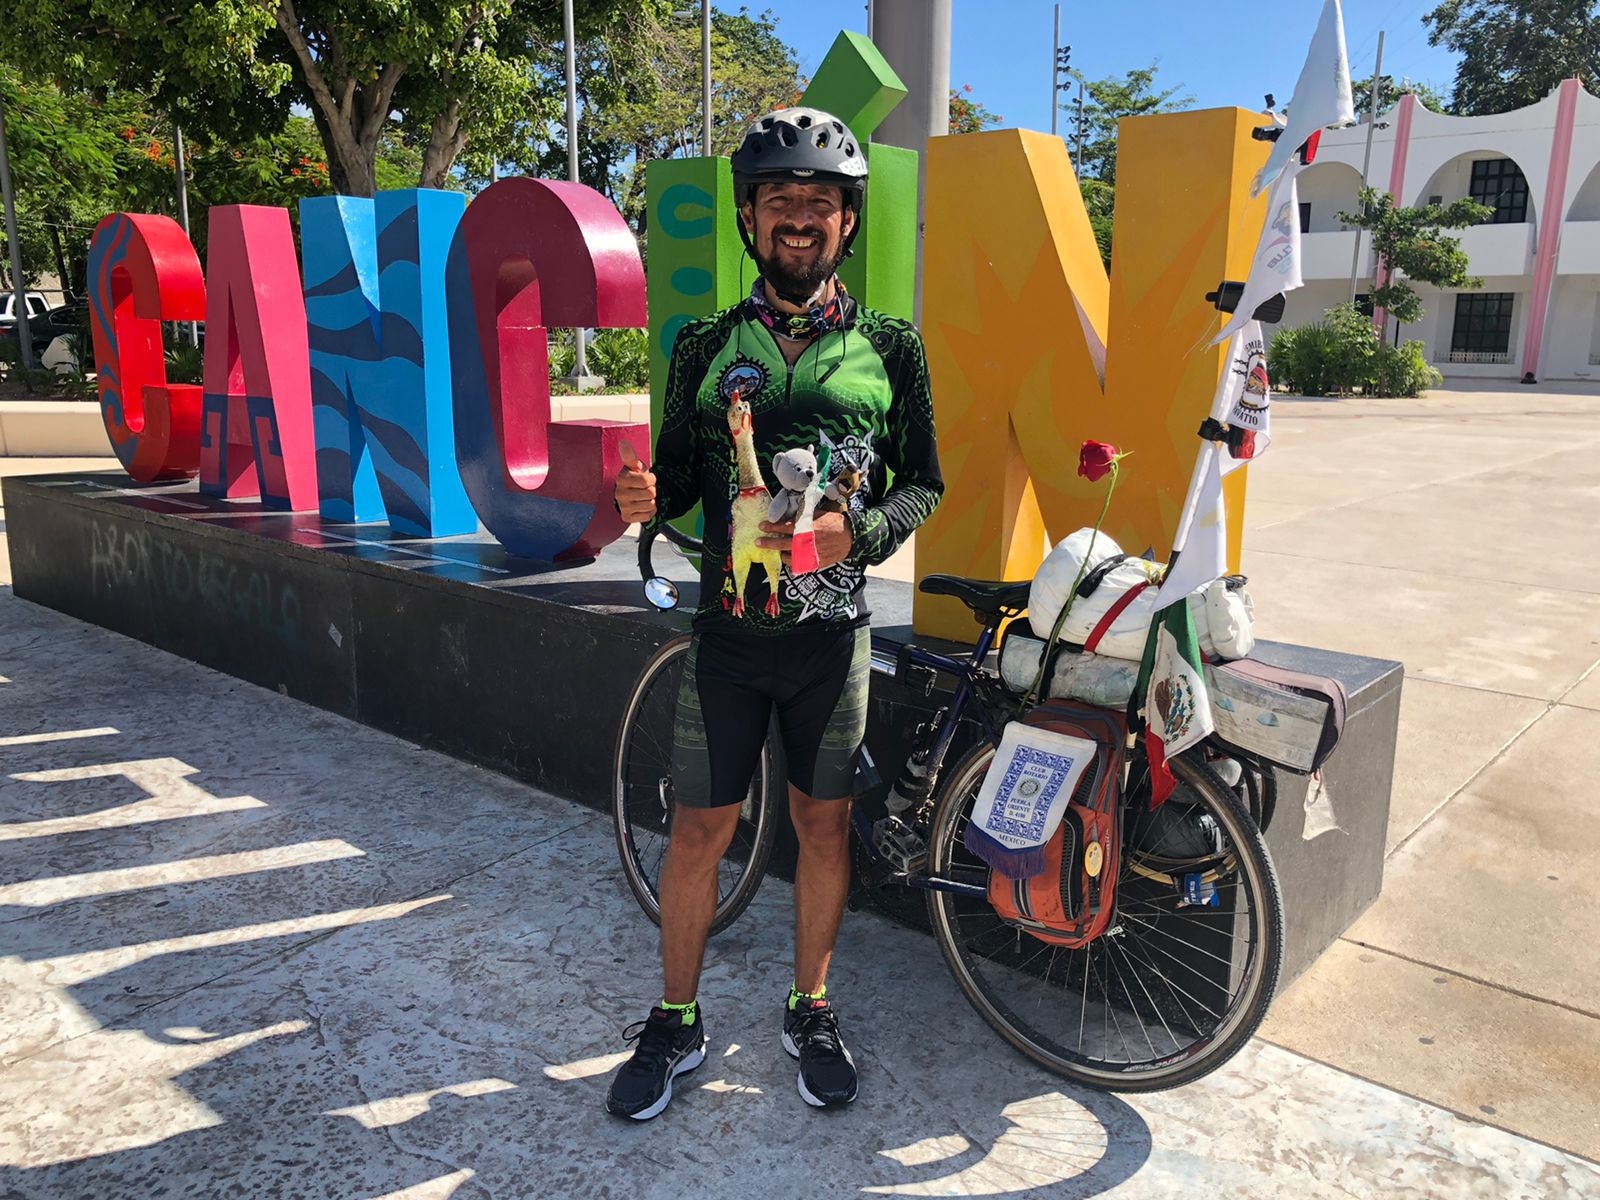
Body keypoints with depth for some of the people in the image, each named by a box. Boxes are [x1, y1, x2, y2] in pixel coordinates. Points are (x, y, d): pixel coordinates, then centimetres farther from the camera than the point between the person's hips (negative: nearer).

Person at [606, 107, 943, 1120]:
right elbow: (680, 471, 7)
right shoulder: (707, 348, 4)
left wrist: (856, 532, -16)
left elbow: (924, 482, 4)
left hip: (833, 630, 0)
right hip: (730, 628, 0)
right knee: (702, 827, 6)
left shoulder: (889, 349, 2)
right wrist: (646, 498, -17)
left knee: (824, 822, 11)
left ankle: (811, 1010, 33)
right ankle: (677, 1023, 27)